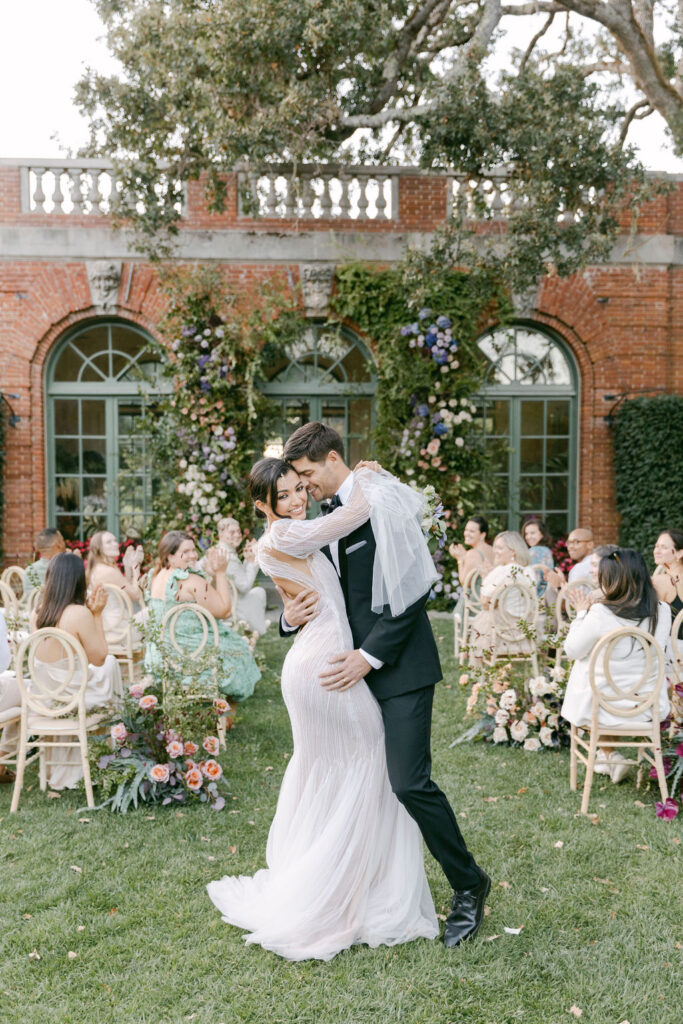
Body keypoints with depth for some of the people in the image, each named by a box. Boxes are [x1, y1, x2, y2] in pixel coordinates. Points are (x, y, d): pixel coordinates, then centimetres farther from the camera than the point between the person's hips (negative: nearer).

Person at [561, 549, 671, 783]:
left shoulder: (600, 613, -23)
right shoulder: (663, 611, -9)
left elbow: (572, 650, -9)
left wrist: (581, 613, 3)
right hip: (650, 707, 4)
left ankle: (610, 754, 21)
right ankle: (609, 755, 34)